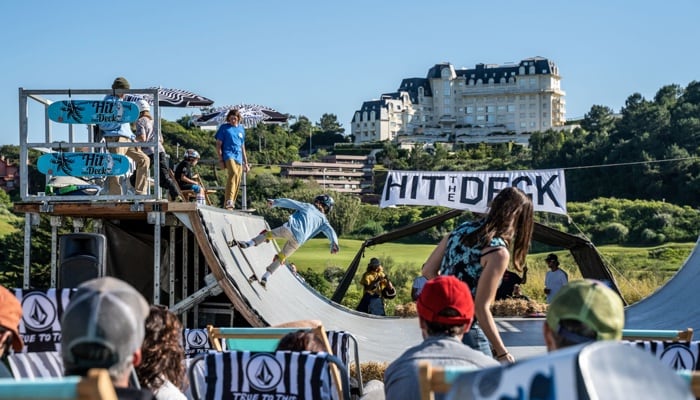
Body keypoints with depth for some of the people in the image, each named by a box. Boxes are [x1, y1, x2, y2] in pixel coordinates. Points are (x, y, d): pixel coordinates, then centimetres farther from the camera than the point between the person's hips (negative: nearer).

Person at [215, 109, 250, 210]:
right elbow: (218, 144, 3)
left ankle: (230, 205, 11)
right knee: (233, 173, -31)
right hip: (228, 155, -6)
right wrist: (220, 159, -7)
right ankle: (228, 201, -40)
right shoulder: (224, 128, 6)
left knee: (237, 183, 2)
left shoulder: (241, 129, 20)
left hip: (239, 158, 6)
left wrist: (246, 163, 23)